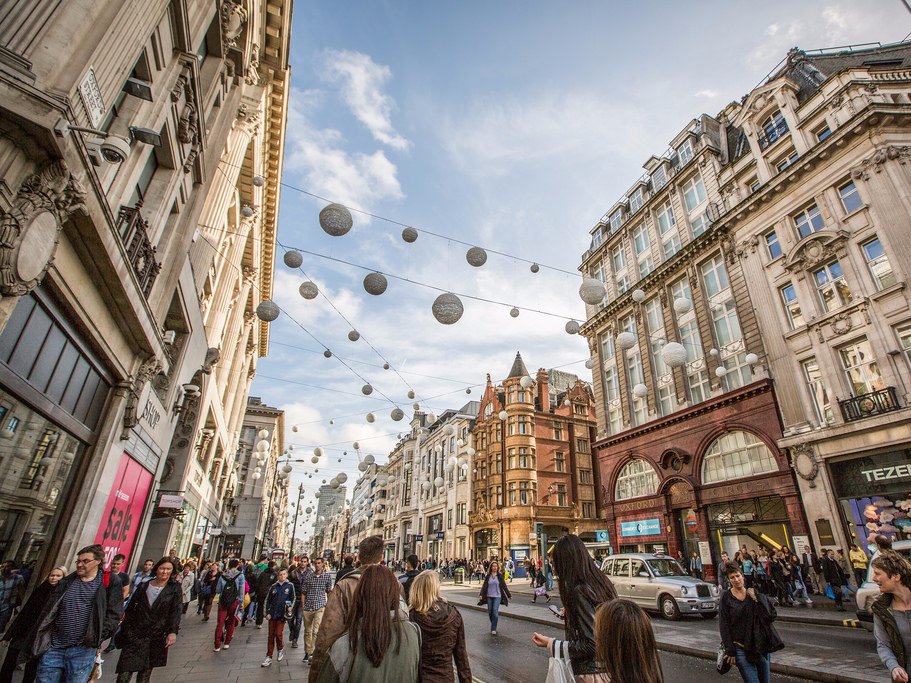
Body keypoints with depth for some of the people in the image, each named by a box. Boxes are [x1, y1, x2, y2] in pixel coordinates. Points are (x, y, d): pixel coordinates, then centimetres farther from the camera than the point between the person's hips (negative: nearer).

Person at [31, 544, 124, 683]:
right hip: (54, 647, 4)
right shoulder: (66, 582, 12)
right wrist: (40, 636, 4)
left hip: (83, 650, -4)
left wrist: (96, 637, -14)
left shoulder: (109, 582, -4)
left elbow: (113, 613, -7)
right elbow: (48, 610, 14)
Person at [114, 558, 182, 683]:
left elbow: (176, 611, -9)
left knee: (146, 672, 9)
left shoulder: (175, 589, -3)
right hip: (135, 634, 1)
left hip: (157, 637, -1)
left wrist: (173, 632, -19)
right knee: (124, 673, -5)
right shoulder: (143, 586, 4)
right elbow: (130, 609, 11)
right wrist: (124, 629, 7)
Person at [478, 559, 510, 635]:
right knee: (490, 612, 8)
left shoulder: (500, 576, -1)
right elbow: (484, 585, -2)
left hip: (497, 596, -2)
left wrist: (509, 595, 5)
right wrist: (481, 594, -14)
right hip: (489, 596, 2)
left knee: (495, 612, -12)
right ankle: (493, 625, 31)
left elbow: (504, 586, 3)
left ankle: (493, 629, -4)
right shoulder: (488, 576, 2)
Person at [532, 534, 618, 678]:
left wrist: (550, 644, -18)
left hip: (595, 668, -8)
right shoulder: (602, 581, -1)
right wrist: (569, 614, 23)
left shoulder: (580, 591, -26)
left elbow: (590, 645, -26)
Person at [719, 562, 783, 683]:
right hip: (741, 648, -3)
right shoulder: (726, 598, -5)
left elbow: (772, 615, -7)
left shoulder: (755, 594, 3)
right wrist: (730, 651, -8)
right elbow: (724, 626, -5)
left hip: (761, 645, 3)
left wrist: (756, 599, -13)